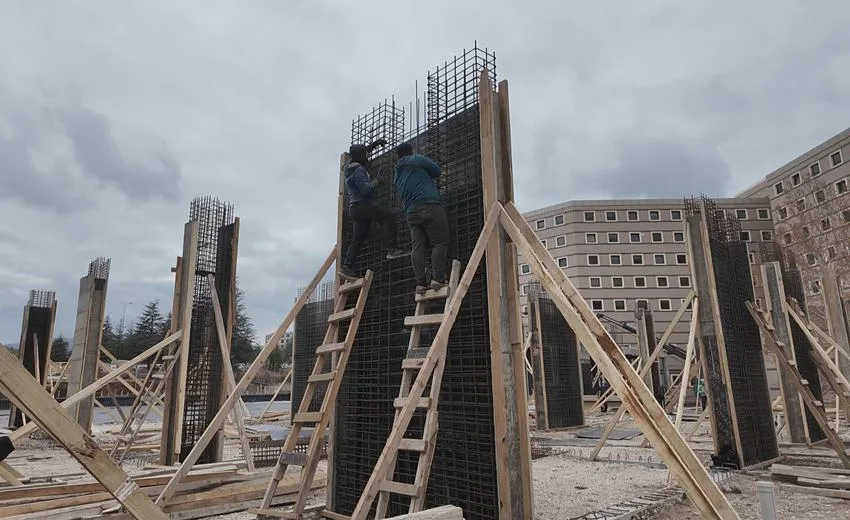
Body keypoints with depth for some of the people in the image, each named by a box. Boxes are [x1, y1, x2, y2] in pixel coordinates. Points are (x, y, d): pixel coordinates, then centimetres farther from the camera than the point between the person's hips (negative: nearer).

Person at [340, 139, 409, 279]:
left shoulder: (350, 168, 20)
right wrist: (375, 181, -4)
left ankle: (347, 266, 6)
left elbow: (362, 153, 39)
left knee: (358, 238, 9)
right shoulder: (359, 169, -9)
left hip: (355, 208, 10)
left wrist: (374, 144, 39)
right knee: (388, 216, -20)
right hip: (362, 204, -10)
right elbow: (365, 189, -21)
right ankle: (392, 249, -32)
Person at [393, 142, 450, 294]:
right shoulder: (416, 159, 5)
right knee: (440, 242, -5)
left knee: (417, 247, 1)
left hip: (411, 212, 6)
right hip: (430, 206, -6)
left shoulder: (397, 175, 23)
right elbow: (437, 171, 10)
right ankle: (438, 278, -15)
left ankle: (420, 283, -5)